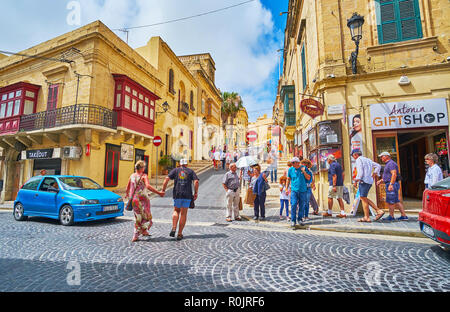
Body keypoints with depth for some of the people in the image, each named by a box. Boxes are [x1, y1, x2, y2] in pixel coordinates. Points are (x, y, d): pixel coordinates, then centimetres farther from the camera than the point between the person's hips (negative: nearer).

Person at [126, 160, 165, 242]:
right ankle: (143, 230, -8)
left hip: (133, 200, 6)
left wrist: (127, 194, 39)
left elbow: (128, 187, 19)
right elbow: (148, 186, -24)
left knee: (138, 217, 16)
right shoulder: (144, 176, -8)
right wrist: (158, 193, -26)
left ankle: (136, 235, 17)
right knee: (146, 217, 8)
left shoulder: (132, 176, 9)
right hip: (142, 199, -6)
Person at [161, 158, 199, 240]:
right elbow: (196, 181, -4)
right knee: (183, 214, 7)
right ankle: (179, 234, 9)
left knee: (176, 211, 20)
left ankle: (174, 228, 2)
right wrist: (196, 193, 1)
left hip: (177, 194, 1)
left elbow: (167, 179, -2)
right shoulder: (191, 171, 9)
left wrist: (163, 190, 2)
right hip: (187, 195, 0)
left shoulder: (175, 170, 10)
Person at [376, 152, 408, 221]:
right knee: (396, 201, 11)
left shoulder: (391, 163, -12)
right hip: (390, 185, 10)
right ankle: (404, 215, 14)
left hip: (392, 184, -10)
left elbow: (394, 174, -23)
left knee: (390, 201, -3)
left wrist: (391, 184, -28)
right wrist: (381, 181, 19)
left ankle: (391, 216, 5)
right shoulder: (388, 164, 20)